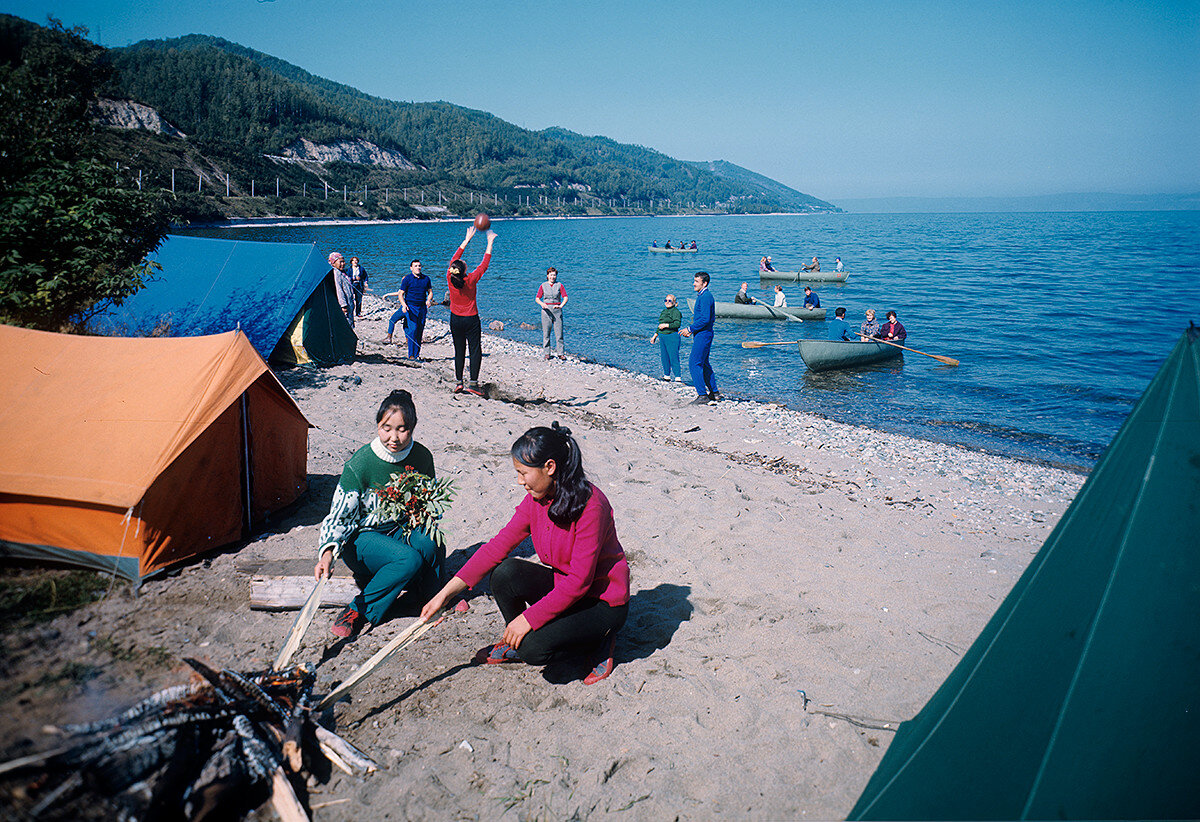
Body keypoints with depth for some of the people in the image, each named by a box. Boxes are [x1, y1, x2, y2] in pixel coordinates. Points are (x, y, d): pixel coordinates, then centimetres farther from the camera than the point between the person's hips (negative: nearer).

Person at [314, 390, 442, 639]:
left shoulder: (421, 457, -9)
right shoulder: (360, 464, -21)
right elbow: (339, 516, -16)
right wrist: (328, 552, -33)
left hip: (400, 531, 4)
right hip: (361, 537, -4)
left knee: (428, 542, -31)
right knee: (408, 559, -33)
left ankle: (429, 594, -5)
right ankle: (359, 611, -14)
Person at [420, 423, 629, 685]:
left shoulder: (590, 504, -27)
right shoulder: (536, 500, -5)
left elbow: (580, 581, -27)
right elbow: (499, 545, -5)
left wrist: (529, 618, -24)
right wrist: (445, 594, -10)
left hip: (603, 602, -7)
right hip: (563, 587, 7)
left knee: (534, 649, -25)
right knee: (505, 572, -18)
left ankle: (597, 639, 2)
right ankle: (515, 642, 7)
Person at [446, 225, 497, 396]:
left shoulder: (450, 279, -10)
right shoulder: (471, 280, -17)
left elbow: (454, 258, 4)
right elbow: (484, 264, -6)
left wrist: (467, 239, 10)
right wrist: (490, 243, 3)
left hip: (455, 320, 4)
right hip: (471, 319, -4)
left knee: (459, 350, 11)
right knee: (475, 350, 0)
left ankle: (458, 381, 10)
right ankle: (473, 382, -8)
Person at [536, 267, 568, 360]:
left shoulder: (559, 285, 4)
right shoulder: (543, 286, 5)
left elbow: (565, 298, -1)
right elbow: (537, 299, 3)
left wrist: (560, 306, -19)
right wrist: (542, 303, -18)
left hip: (557, 310, 0)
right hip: (546, 310, 0)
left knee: (559, 333, -3)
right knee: (546, 333, 1)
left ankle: (560, 354, 3)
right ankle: (547, 353, 9)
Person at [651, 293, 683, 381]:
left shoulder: (676, 311, -7)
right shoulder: (663, 311, 18)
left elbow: (677, 324, -19)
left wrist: (666, 325, -17)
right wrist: (655, 336, 23)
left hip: (672, 337, -8)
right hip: (662, 337, 8)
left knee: (673, 357, -10)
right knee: (664, 357, 10)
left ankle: (678, 377, -9)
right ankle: (667, 376, 19)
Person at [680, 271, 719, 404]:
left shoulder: (705, 297, -16)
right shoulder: (703, 296, 17)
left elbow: (705, 319, -24)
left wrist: (690, 329, -16)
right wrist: (691, 330, 17)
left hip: (703, 334, -11)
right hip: (703, 334, 11)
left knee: (694, 364, -10)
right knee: (704, 364, 16)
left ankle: (702, 395, -8)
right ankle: (714, 393, 22)